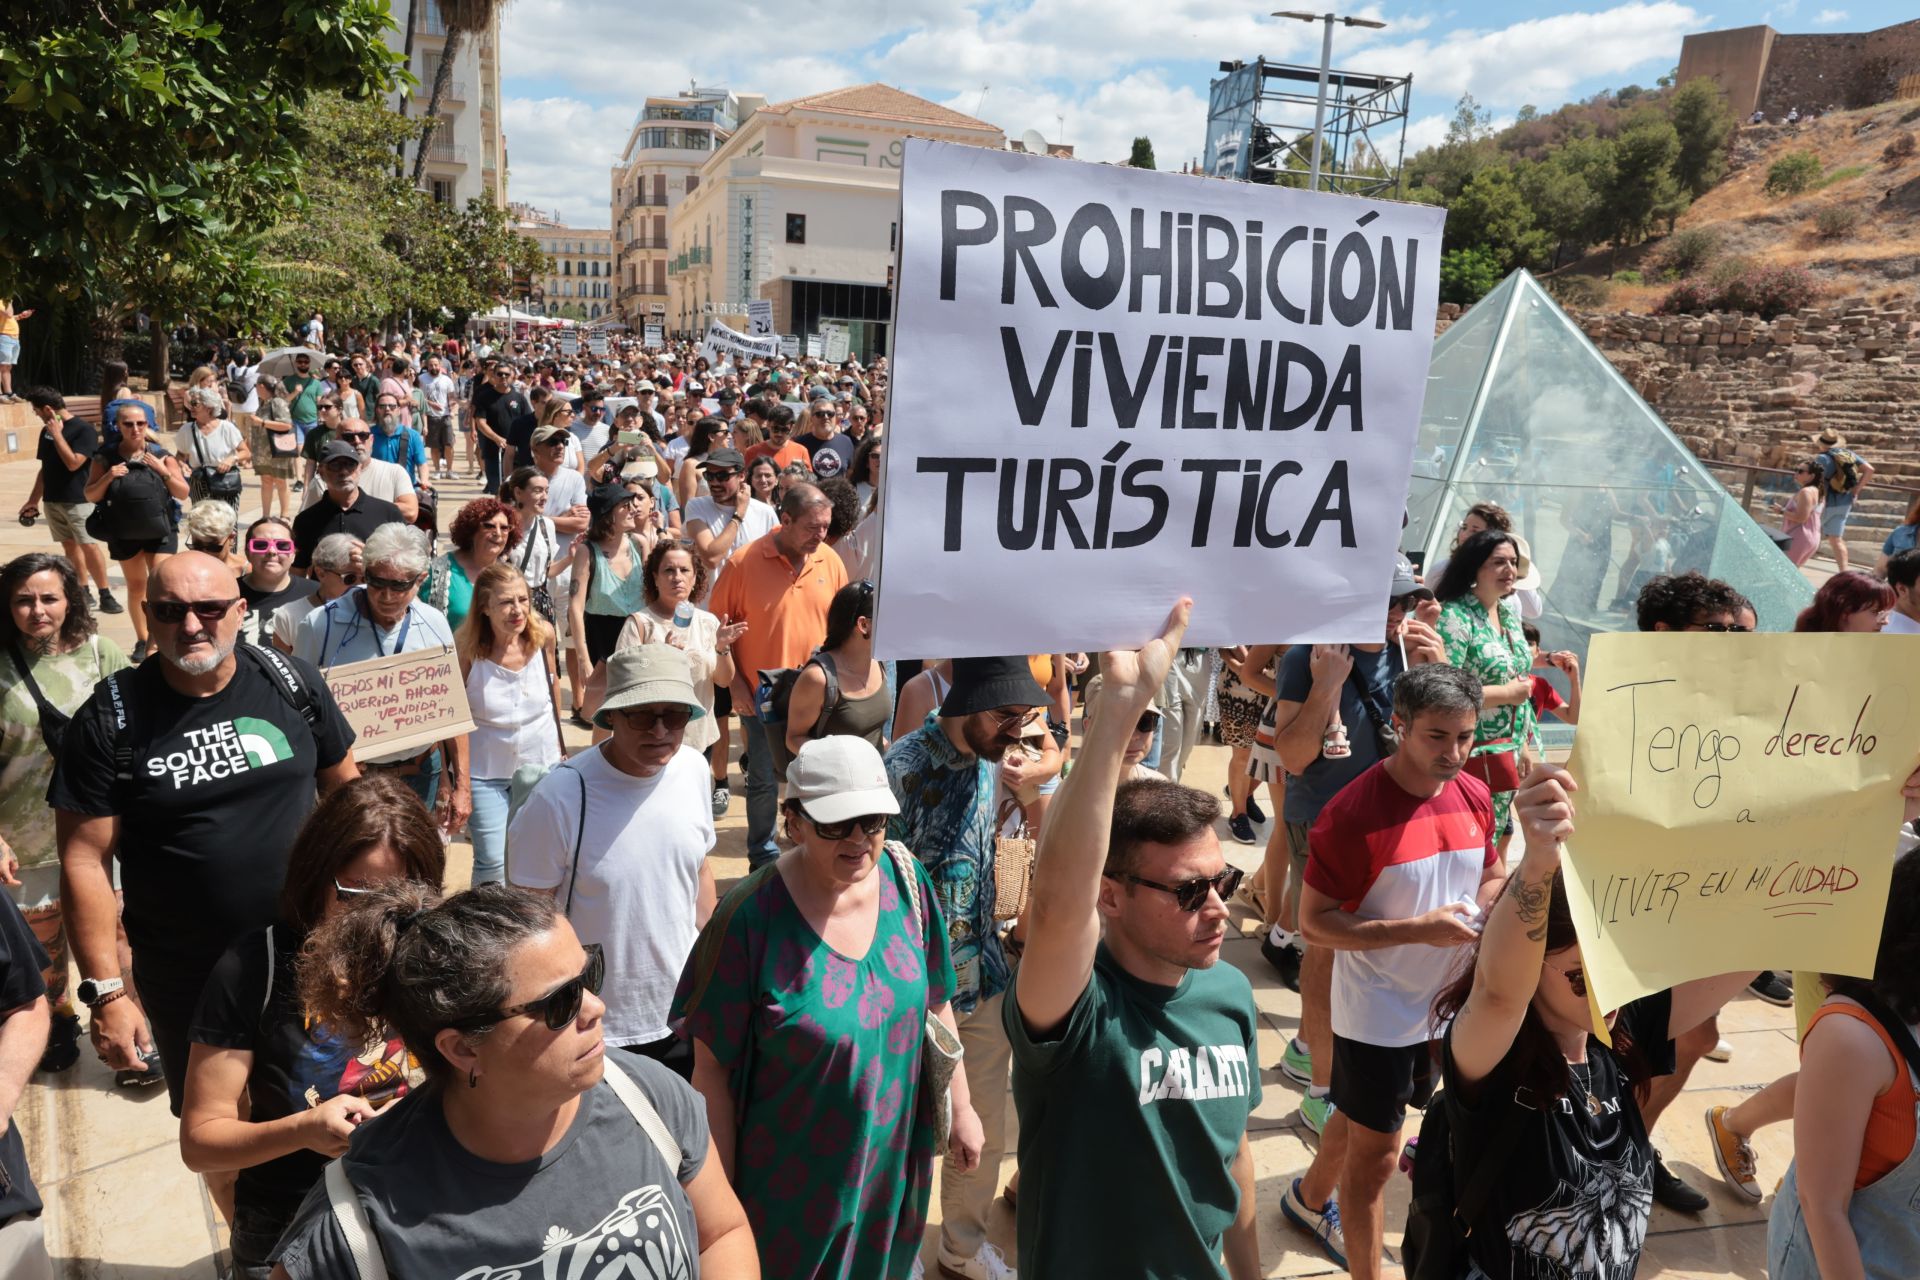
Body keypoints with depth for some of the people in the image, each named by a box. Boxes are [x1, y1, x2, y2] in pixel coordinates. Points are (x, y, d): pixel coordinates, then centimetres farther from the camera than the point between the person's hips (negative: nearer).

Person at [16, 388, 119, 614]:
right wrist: (33, 500, 18)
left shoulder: (83, 429, -10)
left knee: (90, 546, -10)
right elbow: (44, 468, 17)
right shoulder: (46, 430, 11)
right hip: (52, 501, 7)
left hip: (79, 500, -7)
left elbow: (73, 463, -20)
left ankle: (105, 596, -4)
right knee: (70, 546, 7)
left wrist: (57, 434, -15)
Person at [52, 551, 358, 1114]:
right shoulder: (109, 718, -12)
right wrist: (104, 993, -13)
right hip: (187, 985, -1)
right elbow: (85, 861, -11)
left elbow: (344, 787, 6)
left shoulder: (291, 682, -6)